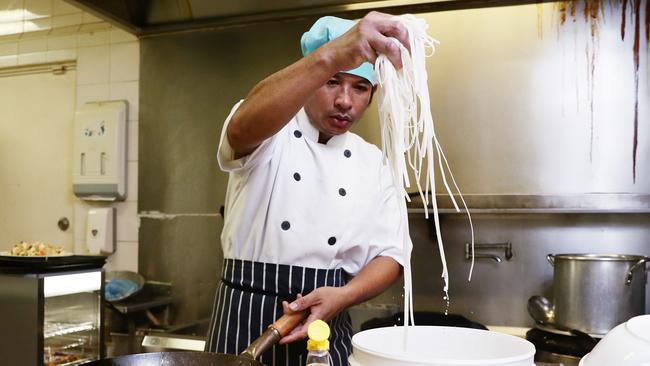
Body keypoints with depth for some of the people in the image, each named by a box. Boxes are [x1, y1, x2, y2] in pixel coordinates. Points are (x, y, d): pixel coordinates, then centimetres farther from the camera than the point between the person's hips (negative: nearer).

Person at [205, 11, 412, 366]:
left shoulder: (373, 163, 5)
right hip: (247, 317, -3)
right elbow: (243, 127, -31)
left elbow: (389, 254, 2)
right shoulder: (268, 134, -6)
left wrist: (344, 295, -19)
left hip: (327, 322, 3)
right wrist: (331, 56, -46)